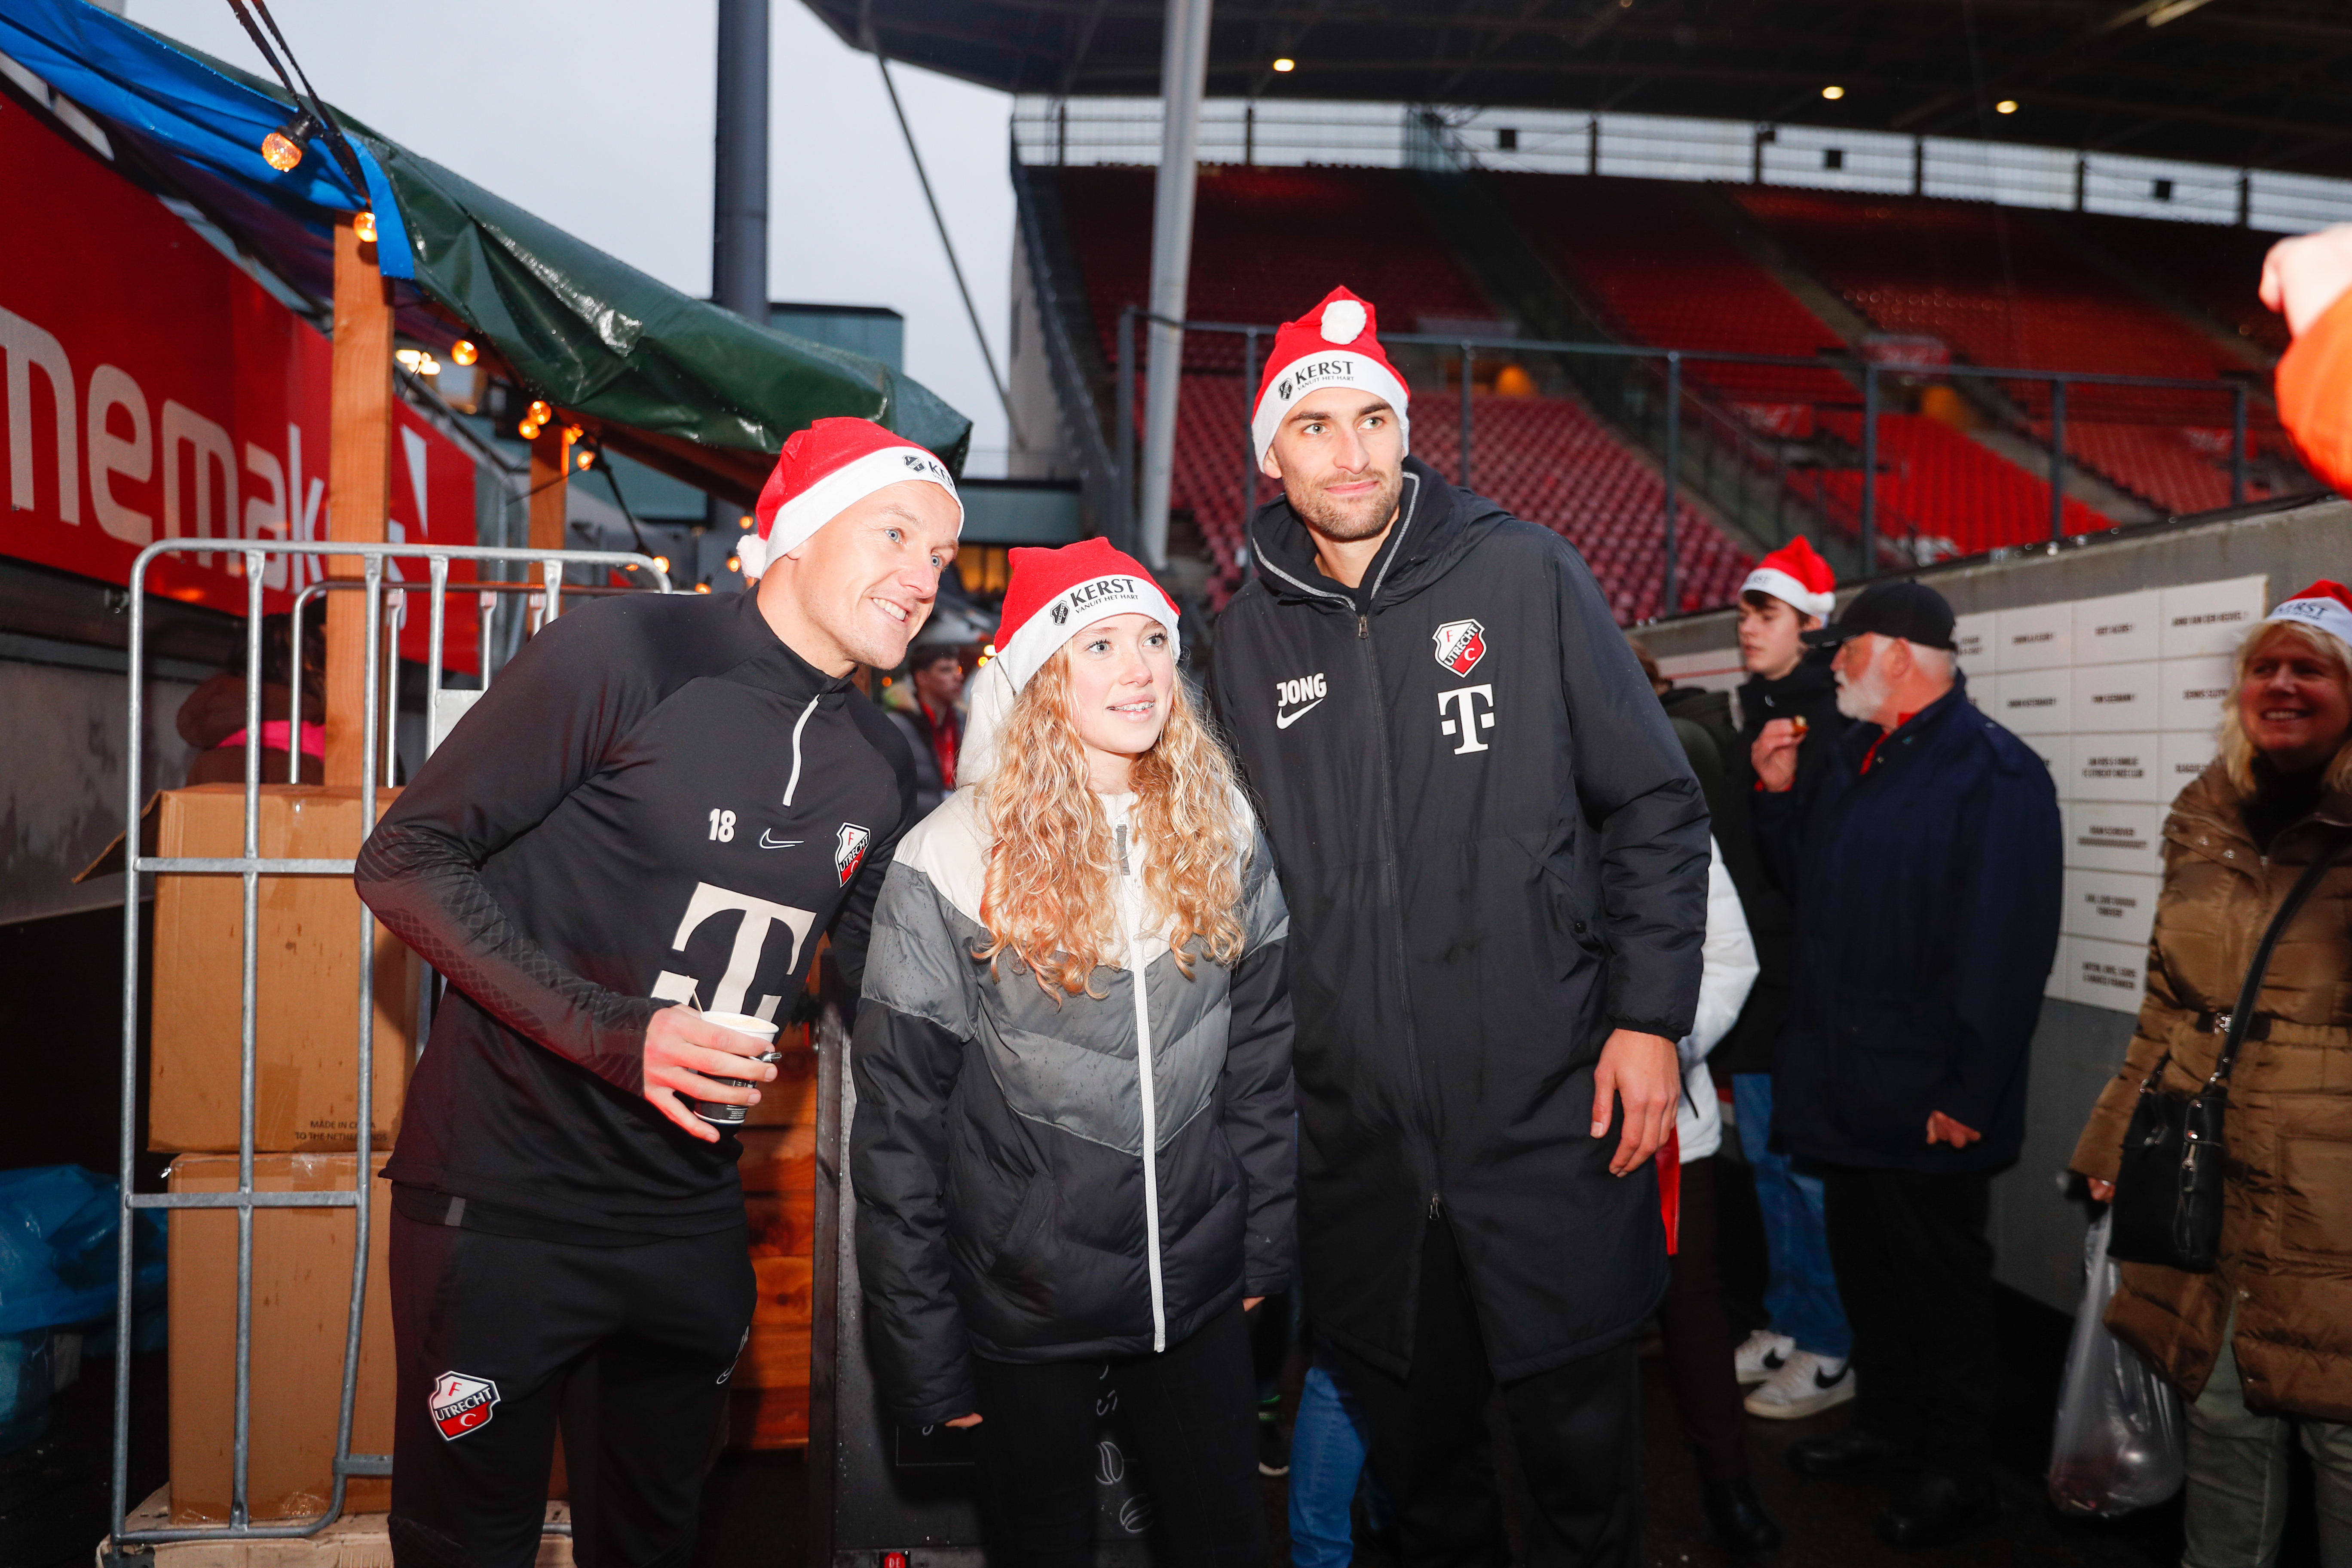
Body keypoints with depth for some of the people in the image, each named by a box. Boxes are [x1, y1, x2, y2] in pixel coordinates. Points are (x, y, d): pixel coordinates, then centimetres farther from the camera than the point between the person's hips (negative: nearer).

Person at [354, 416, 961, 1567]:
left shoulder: (880, 768, 4)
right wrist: (611, 1034, -23)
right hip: (504, 1198, -5)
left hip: (691, 1212, 6)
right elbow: (406, 860, -14)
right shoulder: (630, 653, -15)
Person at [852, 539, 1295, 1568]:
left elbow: (1262, 1058, 5)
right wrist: (922, 1354, -8)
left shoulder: (1223, 834, -4)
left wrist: (1264, 1243, 6)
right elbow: (898, 1125, -11)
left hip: (1200, 1297, 3)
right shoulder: (953, 862, -15)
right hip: (1027, 1317, -3)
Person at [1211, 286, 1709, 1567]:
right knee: (1411, 1439, 17)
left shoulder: (1523, 573, -2)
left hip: (1551, 1111, -2)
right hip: (1355, 1135, 3)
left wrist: (1649, 1016, -6)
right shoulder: (1248, 634, 6)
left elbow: (1655, 808, 0)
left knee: (1577, 1423, 11)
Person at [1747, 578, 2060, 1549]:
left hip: (1926, 1102, -8)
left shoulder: (1994, 773, -16)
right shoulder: (1856, 758, 12)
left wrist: (1970, 1095, -21)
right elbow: (1813, 883, 19)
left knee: (1941, 1281, 7)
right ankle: (1886, 1425, 37)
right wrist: (1780, 795, 4)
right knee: (1863, 1266, 20)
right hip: (1843, 1086, 9)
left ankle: (1956, 1470, 24)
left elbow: (2006, 949, -21)